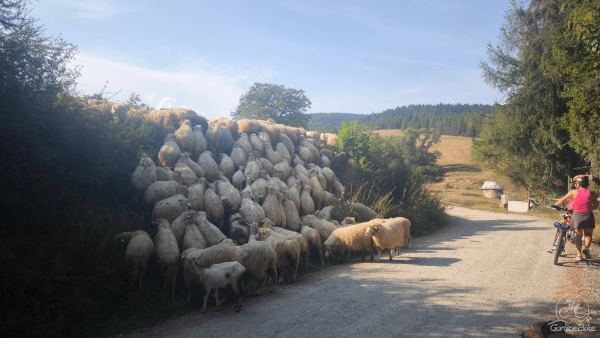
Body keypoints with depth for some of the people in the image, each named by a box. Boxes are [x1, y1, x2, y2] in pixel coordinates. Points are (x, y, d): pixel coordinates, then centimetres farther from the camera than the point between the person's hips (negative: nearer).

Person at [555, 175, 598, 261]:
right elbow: (596, 205, 7)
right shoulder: (591, 193, 1)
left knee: (578, 235, 14)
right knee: (588, 234, 17)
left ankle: (579, 254, 12)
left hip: (577, 215, 0)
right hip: (588, 215, 0)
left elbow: (562, 200, 7)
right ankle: (586, 248, -7)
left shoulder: (574, 192, -1)